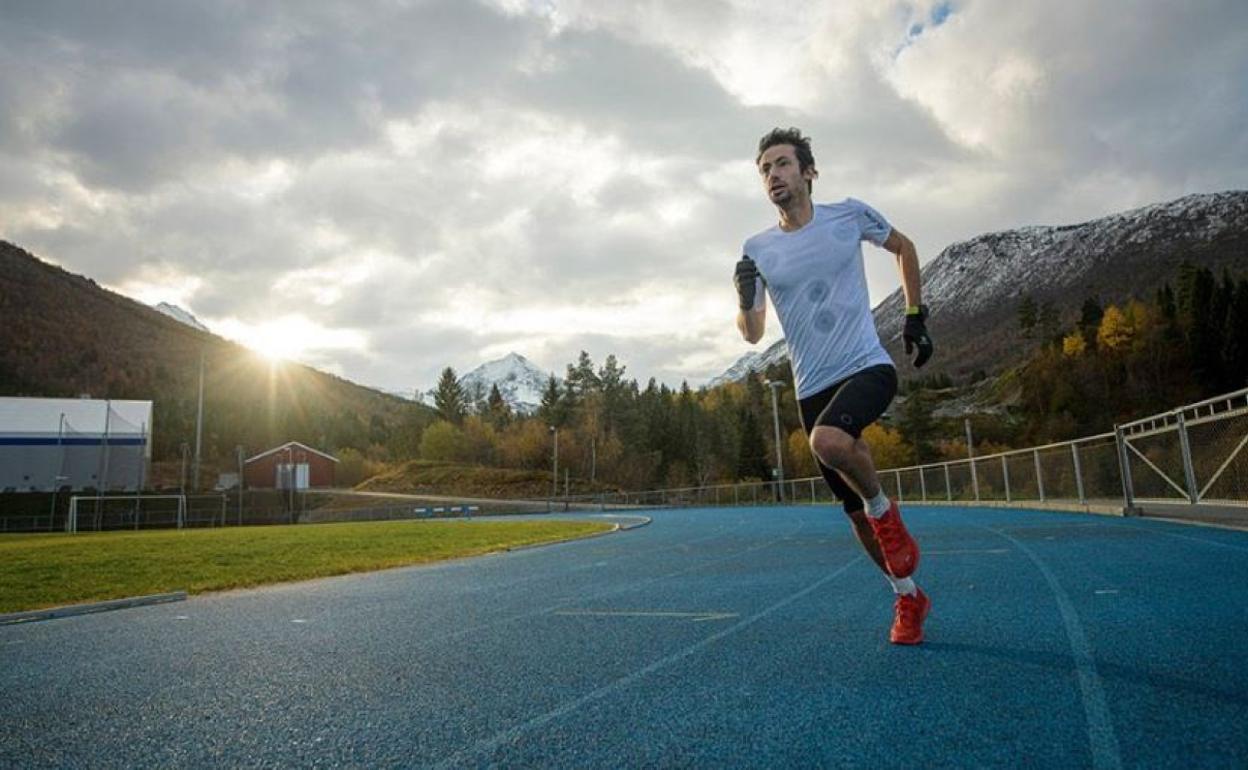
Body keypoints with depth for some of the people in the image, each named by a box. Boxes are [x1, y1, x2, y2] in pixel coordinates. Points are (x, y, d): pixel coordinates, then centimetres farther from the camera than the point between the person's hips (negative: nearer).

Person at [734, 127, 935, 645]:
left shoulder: (849, 214, 0)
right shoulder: (757, 249, 4)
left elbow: (904, 247, 18)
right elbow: (753, 334, 4)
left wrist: (915, 317, 12)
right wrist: (746, 297, -17)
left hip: (867, 366, -3)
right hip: (812, 388, 3)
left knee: (828, 441, -36)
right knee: (856, 513, 8)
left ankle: (885, 510, -5)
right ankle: (908, 599, 32)